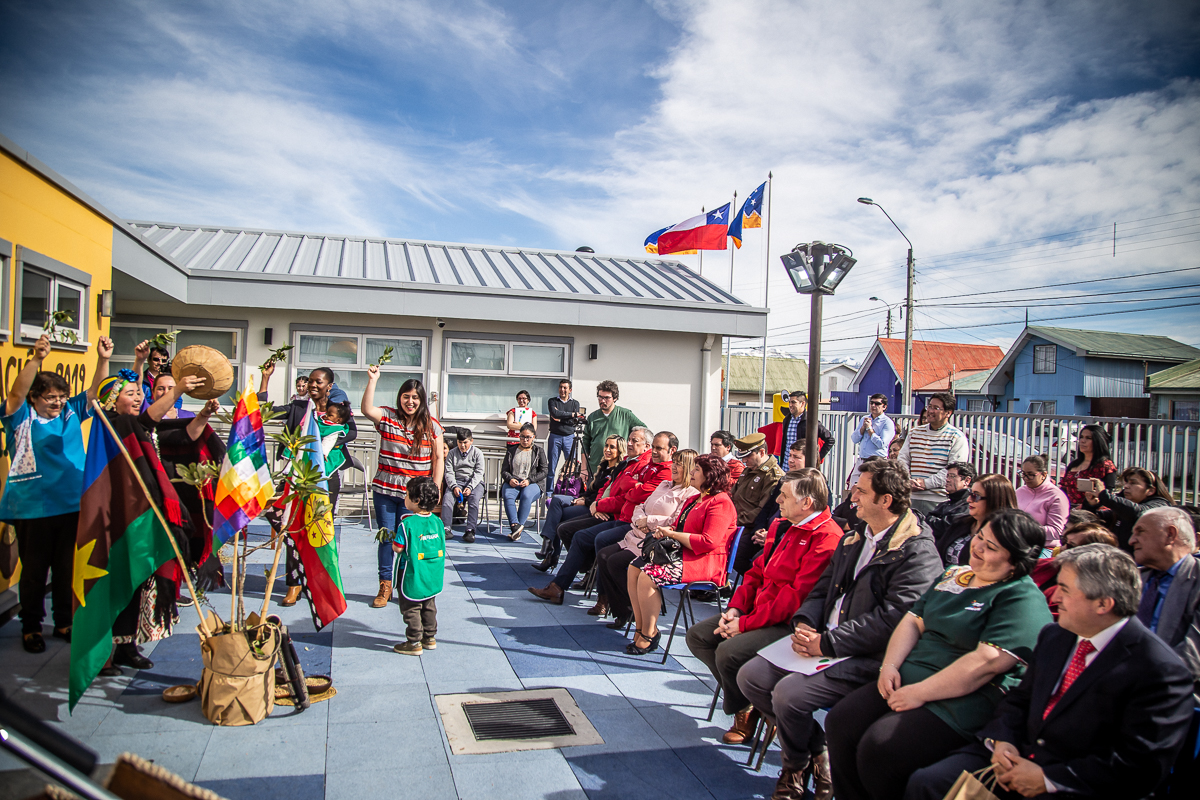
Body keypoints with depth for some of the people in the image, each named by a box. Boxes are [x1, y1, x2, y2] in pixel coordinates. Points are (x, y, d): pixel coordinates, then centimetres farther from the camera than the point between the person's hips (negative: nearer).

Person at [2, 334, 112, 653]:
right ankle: (31, 628, 20)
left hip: (72, 505, 4)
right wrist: (36, 359, -36)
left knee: (68, 569, 12)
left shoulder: (71, 413, 8)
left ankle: (64, 622, 26)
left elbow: (95, 392, 3)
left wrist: (103, 359, -15)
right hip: (32, 508, -4)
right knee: (34, 571, 6)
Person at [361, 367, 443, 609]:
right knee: (386, 536, 7)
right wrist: (372, 380, -21)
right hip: (385, 490, 1)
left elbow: (438, 459, 3)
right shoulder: (388, 417, 3)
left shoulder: (431, 425, 2)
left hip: (414, 493, -1)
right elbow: (367, 409, -17)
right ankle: (385, 586, 19)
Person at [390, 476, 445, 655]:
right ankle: (430, 638, 28)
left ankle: (414, 643, 11)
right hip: (433, 578, 6)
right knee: (429, 607, 19)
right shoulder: (437, 521, -1)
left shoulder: (407, 523, -19)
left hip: (412, 578, -6)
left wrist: (393, 541, 5)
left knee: (411, 610, 6)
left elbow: (398, 548, -16)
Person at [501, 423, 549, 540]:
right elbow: (504, 470, 13)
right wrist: (510, 479, -10)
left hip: (533, 483, -2)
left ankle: (520, 525, -36)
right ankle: (515, 525, -40)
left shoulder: (539, 451, 10)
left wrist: (529, 480, -11)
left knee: (526, 495, -36)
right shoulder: (511, 450, 16)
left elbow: (544, 471, 3)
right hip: (513, 482, 2)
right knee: (507, 495, -32)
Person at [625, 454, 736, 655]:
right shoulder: (695, 499, 20)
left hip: (704, 563, -10)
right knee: (634, 568, -7)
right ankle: (641, 628, -6)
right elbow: (679, 527, 28)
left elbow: (708, 542, -21)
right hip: (680, 553, 10)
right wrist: (665, 532, 3)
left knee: (648, 575, -25)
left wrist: (673, 534, -15)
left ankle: (649, 634, -11)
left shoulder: (721, 503, -12)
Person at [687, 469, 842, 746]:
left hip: (790, 624, -10)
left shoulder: (826, 538, -19)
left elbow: (797, 597, -24)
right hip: (758, 613, 10)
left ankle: (747, 712, 3)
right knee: (698, 635, 2)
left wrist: (746, 623, -21)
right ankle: (746, 696, 7)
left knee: (729, 651, -26)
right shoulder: (781, 526, 12)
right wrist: (735, 608, -1)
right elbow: (757, 571, 17)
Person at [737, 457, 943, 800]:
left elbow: (892, 618, -22)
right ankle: (815, 750, 12)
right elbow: (823, 588, 18)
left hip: (865, 657, -8)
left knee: (788, 693, -24)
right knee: (750, 676, -3)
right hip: (823, 640, 9)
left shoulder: (918, 552, -14)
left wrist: (827, 643, -20)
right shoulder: (853, 539, 14)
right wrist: (804, 623, -3)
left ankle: (797, 765, 8)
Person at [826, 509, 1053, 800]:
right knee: (840, 723, -12)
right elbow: (913, 621, 17)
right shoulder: (953, 576, 16)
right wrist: (889, 665, -2)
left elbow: (987, 662, -19)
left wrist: (919, 693, -19)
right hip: (906, 679, 8)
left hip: (962, 702, -7)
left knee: (878, 747, -26)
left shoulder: (1023, 600, -9)